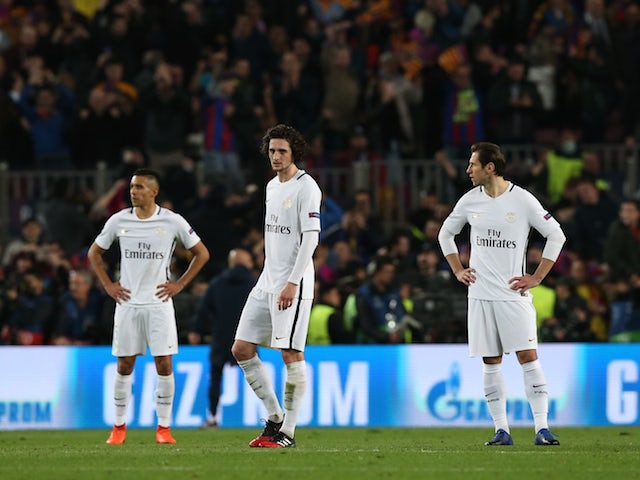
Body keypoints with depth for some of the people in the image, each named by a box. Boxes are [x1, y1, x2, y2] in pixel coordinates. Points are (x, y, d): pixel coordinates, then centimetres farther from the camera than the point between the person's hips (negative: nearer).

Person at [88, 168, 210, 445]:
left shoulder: (173, 222, -3)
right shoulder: (119, 221, 2)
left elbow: (202, 254, 7)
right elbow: (94, 253, 17)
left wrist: (179, 284, 0)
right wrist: (108, 285, 6)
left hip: (159, 303, -2)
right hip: (127, 302, 2)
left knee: (164, 364, -6)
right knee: (124, 365, 3)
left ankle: (163, 427, 2)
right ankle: (119, 427, 12)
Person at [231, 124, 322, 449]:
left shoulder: (306, 187, -10)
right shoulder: (272, 186, 16)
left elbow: (311, 238, -15)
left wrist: (292, 282, -20)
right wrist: (270, 276, 21)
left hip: (293, 286, -9)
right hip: (267, 282, 9)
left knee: (291, 355, -7)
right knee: (241, 349, 5)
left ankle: (288, 432, -2)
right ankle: (274, 417, 15)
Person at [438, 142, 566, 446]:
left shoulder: (522, 200, -5)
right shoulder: (470, 201, 7)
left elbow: (556, 235, -1)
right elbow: (446, 234, 23)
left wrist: (537, 277, -4)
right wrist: (458, 270, 12)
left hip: (513, 293, -4)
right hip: (480, 294, 4)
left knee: (528, 356, -11)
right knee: (491, 363, 3)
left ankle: (542, 428, -13)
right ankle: (501, 430, 7)